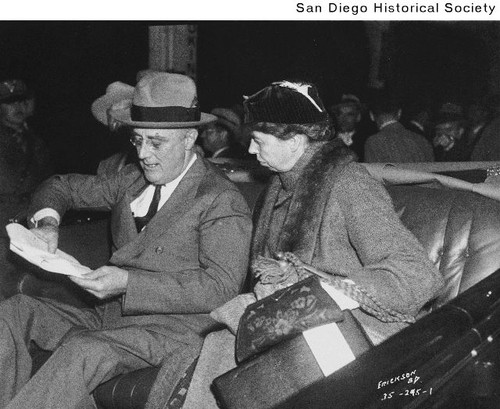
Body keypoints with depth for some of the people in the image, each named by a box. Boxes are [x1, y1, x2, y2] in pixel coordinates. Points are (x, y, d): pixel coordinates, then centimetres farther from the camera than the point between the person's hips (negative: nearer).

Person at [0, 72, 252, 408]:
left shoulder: (222, 200, -8)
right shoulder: (133, 179, 13)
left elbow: (222, 287, -18)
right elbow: (62, 186, 25)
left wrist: (129, 283, -24)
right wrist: (47, 222, 0)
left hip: (174, 327, -7)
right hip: (110, 317, 7)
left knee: (84, 351, -33)